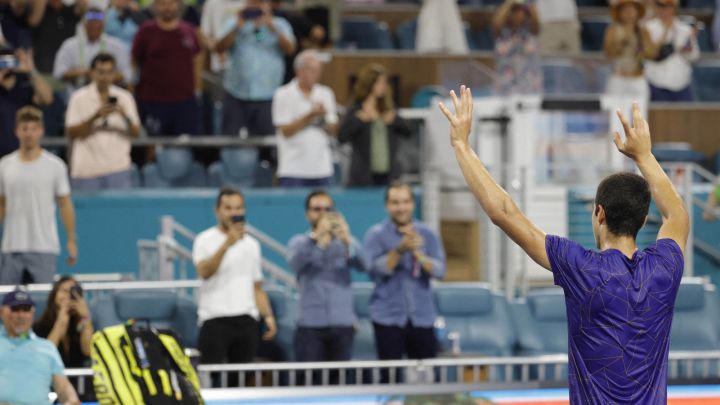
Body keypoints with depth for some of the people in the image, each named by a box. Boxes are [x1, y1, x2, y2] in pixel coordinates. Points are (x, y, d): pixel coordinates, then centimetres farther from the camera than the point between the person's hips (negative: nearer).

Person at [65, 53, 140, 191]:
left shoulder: (125, 97, 7)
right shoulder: (79, 98, 1)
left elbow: (136, 133, 4)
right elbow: (71, 133, -5)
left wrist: (125, 116, -17)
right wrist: (95, 117, -17)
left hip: (118, 168, 1)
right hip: (87, 169, -1)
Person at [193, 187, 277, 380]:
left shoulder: (251, 244, 16)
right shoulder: (205, 240, 0)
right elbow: (204, 272, -18)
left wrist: (268, 315, 4)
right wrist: (228, 243, -26)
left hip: (247, 320, 5)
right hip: (215, 320, -5)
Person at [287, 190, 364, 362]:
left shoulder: (345, 242, 11)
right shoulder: (299, 242, 8)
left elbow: (361, 264, -9)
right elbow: (295, 262, -15)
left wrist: (347, 240, -29)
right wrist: (316, 236, -30)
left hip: (342, 323, 1)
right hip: (311, 323, -1)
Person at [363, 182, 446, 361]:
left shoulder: (428, 235, 8)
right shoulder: (376, 235, 2)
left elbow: (439, 271, -2)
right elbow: (375, 269, -12)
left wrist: (417, 253, -19)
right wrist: (400, 250, -24)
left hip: (422, 317, 2)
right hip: (388, 318, -2)